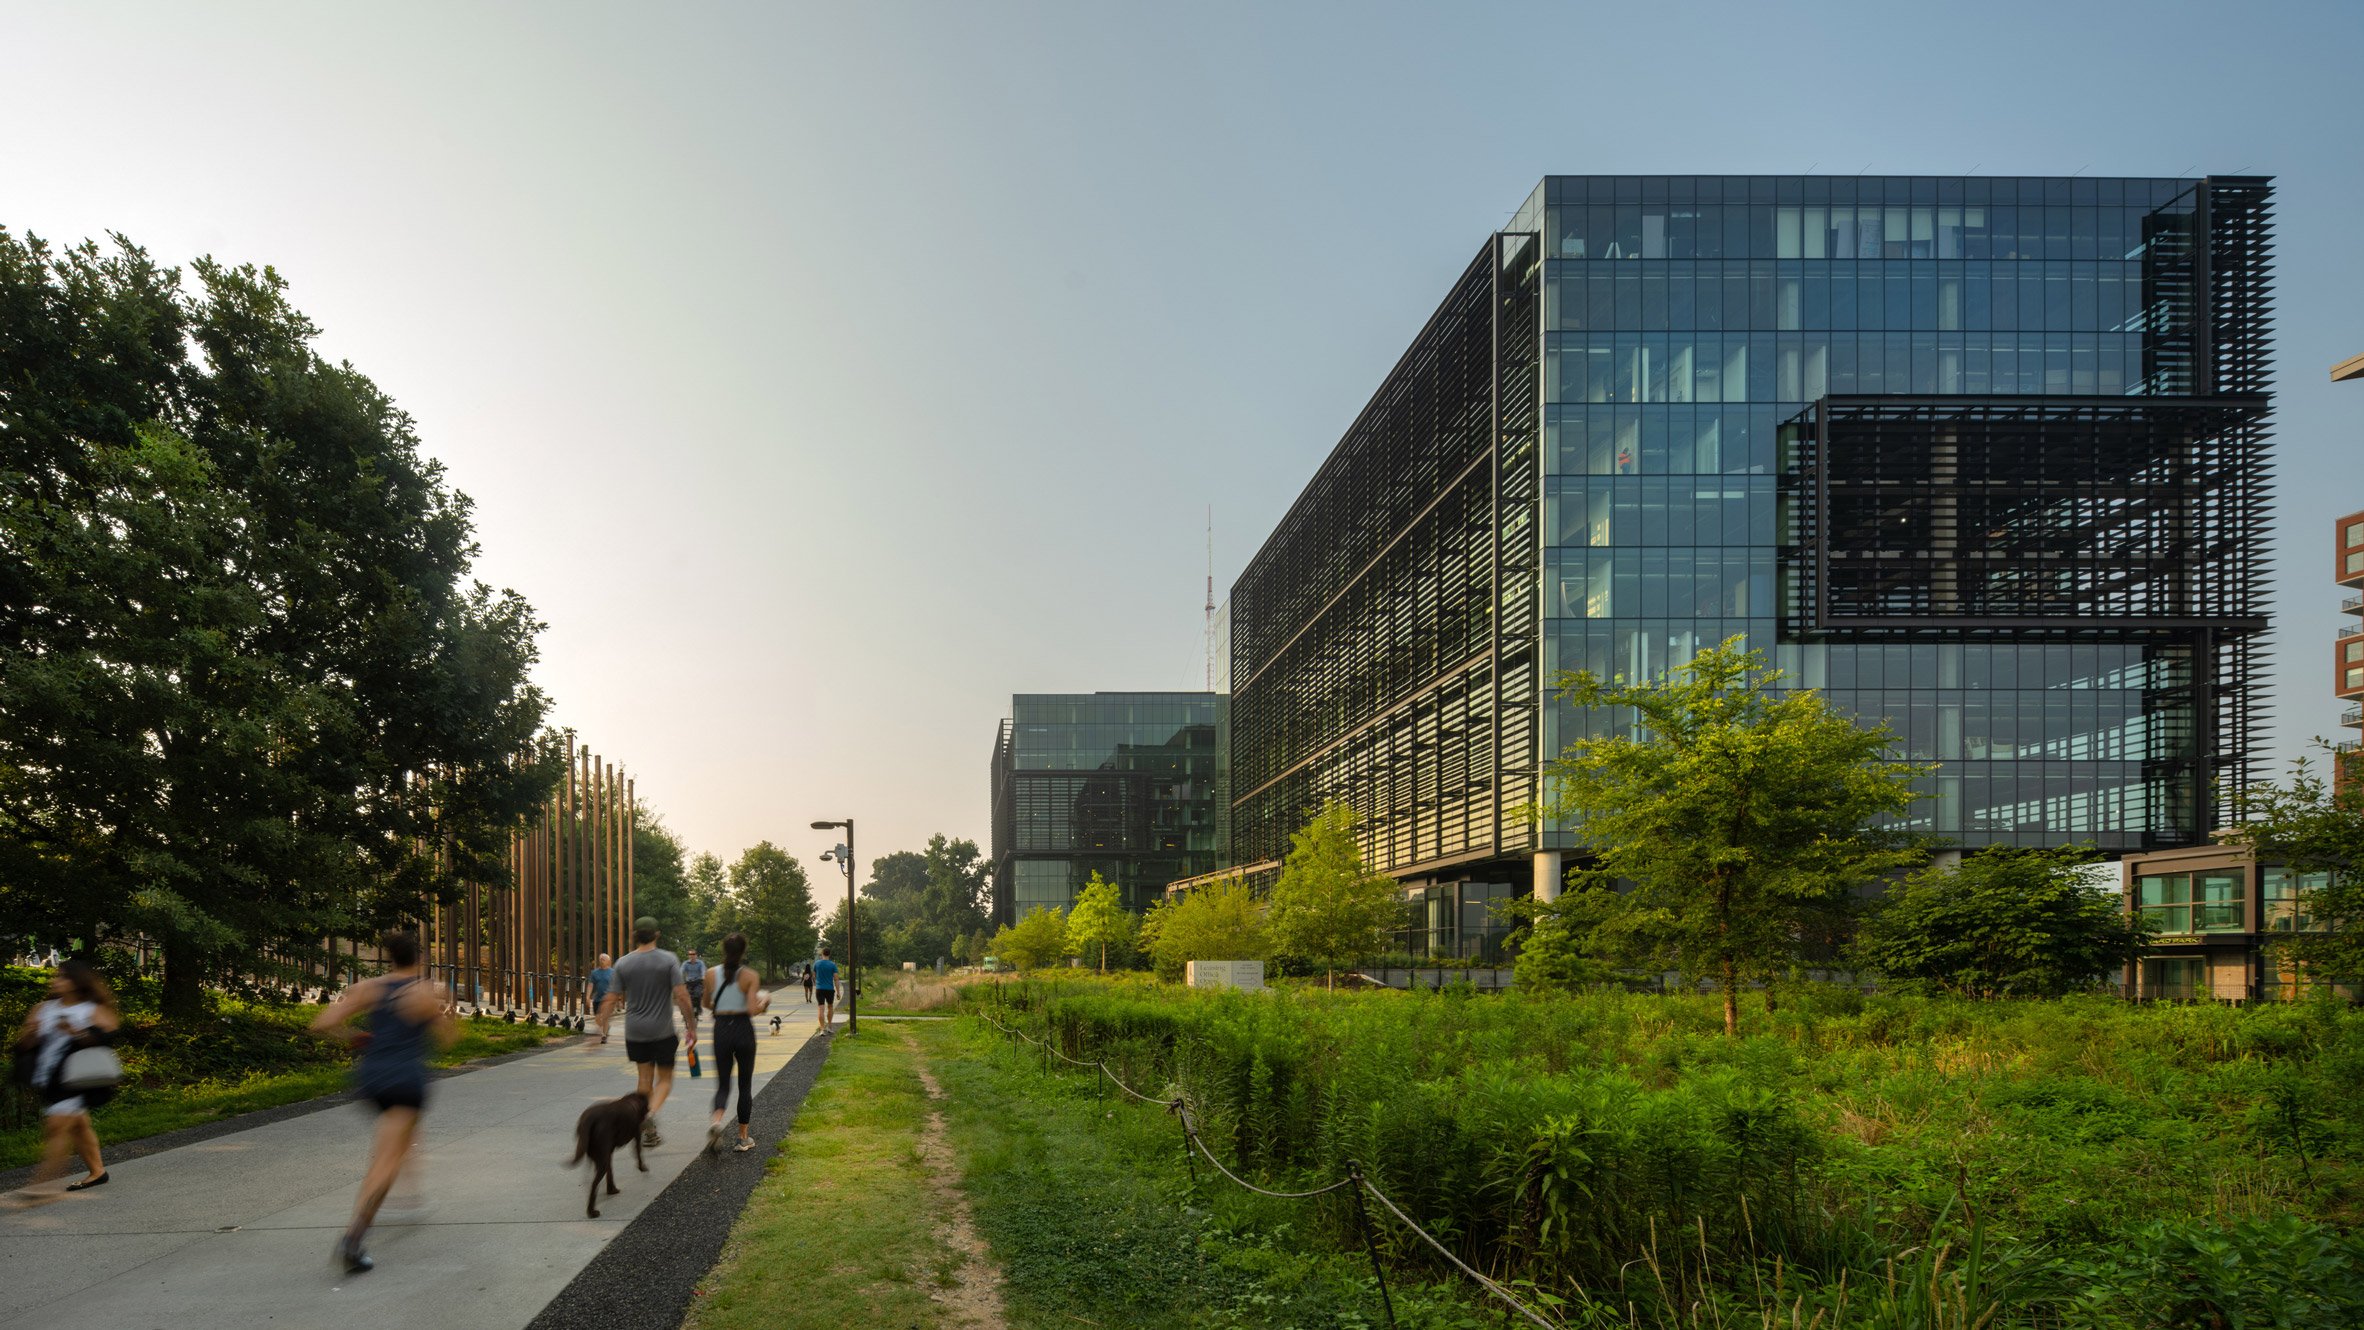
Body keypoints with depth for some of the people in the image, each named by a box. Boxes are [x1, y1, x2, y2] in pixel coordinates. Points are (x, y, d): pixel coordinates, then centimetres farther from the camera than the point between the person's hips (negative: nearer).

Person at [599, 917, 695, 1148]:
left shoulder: (623, 963, 0)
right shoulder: (669, 960, -8)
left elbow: (612, 1000, -1)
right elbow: (681, 996, -13)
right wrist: (691, 1026, -6)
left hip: (635, 1031, 3)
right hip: (662, 1031, -3)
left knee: (645, 1078, 12)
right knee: (665, 1079, 9)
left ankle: (649, 1134, 11)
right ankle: (651, 1113, -20)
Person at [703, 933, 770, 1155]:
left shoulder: (711, 974, -2)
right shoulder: (750, 976, -10)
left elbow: (707, 1004, 10)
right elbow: (752, 1010, -17)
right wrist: (764, 1001, 3)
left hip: (721, 1030, 2)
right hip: (743, 1030, -2)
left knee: (723, 1084, 10)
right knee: (745, 1085, 13)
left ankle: (716, 1121, -21)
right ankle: (742, 1138, 17)